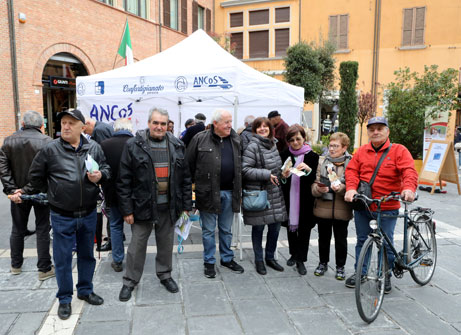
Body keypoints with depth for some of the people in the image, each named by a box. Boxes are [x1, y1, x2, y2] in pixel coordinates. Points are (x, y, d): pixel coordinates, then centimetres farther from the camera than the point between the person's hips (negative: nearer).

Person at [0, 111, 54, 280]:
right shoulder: (46, 142, -14)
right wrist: (27, 189, -16)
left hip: (18, 195, 4)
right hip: (41, 193, -3)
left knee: (18, 229, 19)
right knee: (42, 230, 6)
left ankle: (16, 265, 33)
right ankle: (44, 269, 12)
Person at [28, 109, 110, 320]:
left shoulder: (93, 147, 0)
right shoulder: (50, 149, -8)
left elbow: (106, 169, 10)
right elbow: (35, 176, 3)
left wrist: (100, 176, -11)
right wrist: (53, 192, 8)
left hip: (89, 213, 3)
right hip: (62, 217, -3)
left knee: (87, 254, 17)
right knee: (62, 258, 8)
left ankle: (85, 290, 37)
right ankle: (64, 298, 26)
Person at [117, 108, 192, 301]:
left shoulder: (177, 146, 4)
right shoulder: (134, 146, -6)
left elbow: (185, 178, 7)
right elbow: (124, 181, -7)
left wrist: (186, 205, 4)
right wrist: (126, 209, -9)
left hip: (168, 206, 3)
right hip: (143, 205, -3)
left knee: (166, 243, 16)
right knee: (137, 245, 8)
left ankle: (165, 275, 37)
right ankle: (130, 281, 28)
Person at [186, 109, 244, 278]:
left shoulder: (236, 140, 6)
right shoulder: (200, 139, -6)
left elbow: (241, 166, 11)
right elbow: (189, 164, -3)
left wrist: (239, 191, 7)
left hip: (229, 192, 4)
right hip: (208, 193, -3)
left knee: (226, 229, 18)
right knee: (209, 230, 9)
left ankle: (227, 258, 34)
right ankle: (209, 262, 25)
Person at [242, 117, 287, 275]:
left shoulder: (273, 145, 13)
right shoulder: (252, 146, -13)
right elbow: (245, 169, -19)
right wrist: (266, 174, -20)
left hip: (275, 194, 7)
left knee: (275, 226, 12)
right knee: (258, 228, 6)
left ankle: (270, 257, 31)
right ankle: (259, 260, 23)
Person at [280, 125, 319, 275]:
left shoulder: (312, 156, -3)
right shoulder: (285, 155, 3)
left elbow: (316, 179, -5)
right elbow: (280, 177, 8)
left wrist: (308, 170, -23)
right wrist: (284, 176, -14)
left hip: (305, 198, -2)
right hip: (289, 197, 2)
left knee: (304, 228, 4)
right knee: (291, 226, 14)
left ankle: (300, 260, 16)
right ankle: (294, 254, 34)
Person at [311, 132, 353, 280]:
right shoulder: (322, 161, 4)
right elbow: (314, 183, 2)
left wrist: (341, 188, -23)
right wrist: (318, 189, -19)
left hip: (341, 210, -2)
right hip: (322, 208, 2)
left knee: (341, 239, 11)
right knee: (323, 238, 16)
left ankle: (340, 267, 29)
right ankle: (323, 263, 36)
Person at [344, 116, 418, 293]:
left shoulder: (399, 150, -3)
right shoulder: (361, 151, 7)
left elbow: (409, 171, -15)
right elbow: (352, 171, 0)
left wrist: (409, 188, -34)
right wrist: (351, 188, -18)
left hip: (387, 207, -3)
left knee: (386, 243, 7)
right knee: (362, 240, 15)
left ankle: (386, 275, 27)